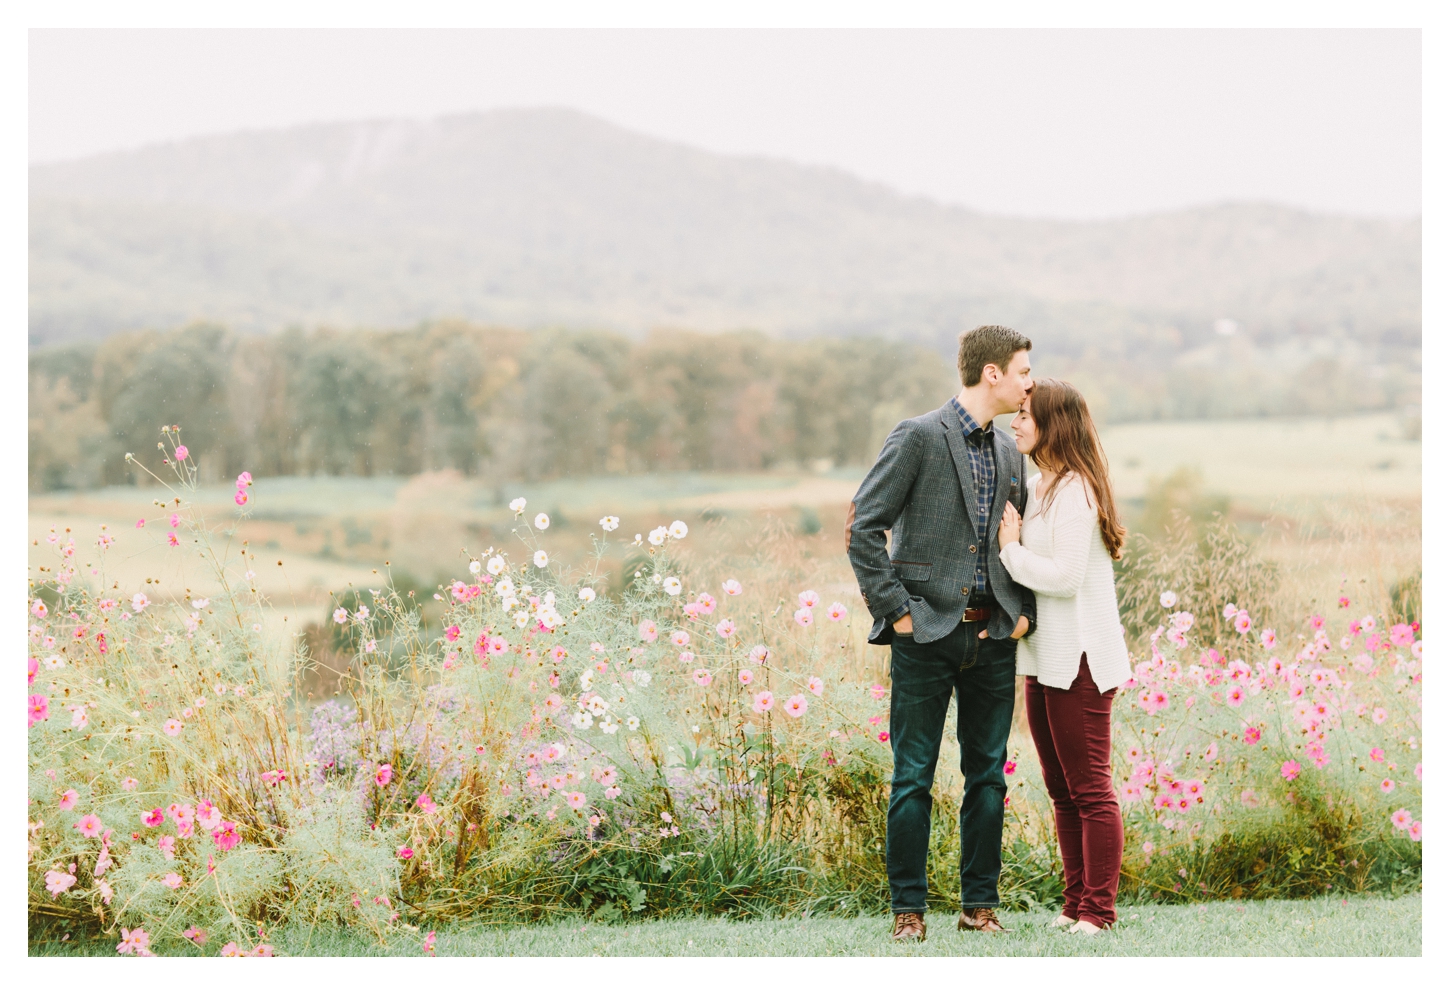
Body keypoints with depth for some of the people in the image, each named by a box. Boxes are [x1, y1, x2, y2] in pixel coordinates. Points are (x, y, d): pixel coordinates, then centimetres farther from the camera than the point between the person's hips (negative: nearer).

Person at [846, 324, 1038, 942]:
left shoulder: (1010, 455, 14)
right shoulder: (918, 437, -6)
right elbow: (864, 529, -9)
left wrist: (1026, 611, 7)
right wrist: (895, 609, -11)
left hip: (993, 636, 6)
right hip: (927, 634, -6)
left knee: (988, 775, 8)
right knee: (913, 777, -1)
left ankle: (980, 903, 16)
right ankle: (908, 908, 7)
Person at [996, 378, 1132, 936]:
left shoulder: (1075, 491, -14)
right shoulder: (1035, 488, 14)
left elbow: (1065, 575, -22)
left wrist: (1011, 550, -11)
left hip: (1079, 661, -10)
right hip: (1044, 659, 10)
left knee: (1090, 790, -4)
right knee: (1061, 790, 14)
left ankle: (1098, 910, 0)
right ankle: (1075, 901, 21)